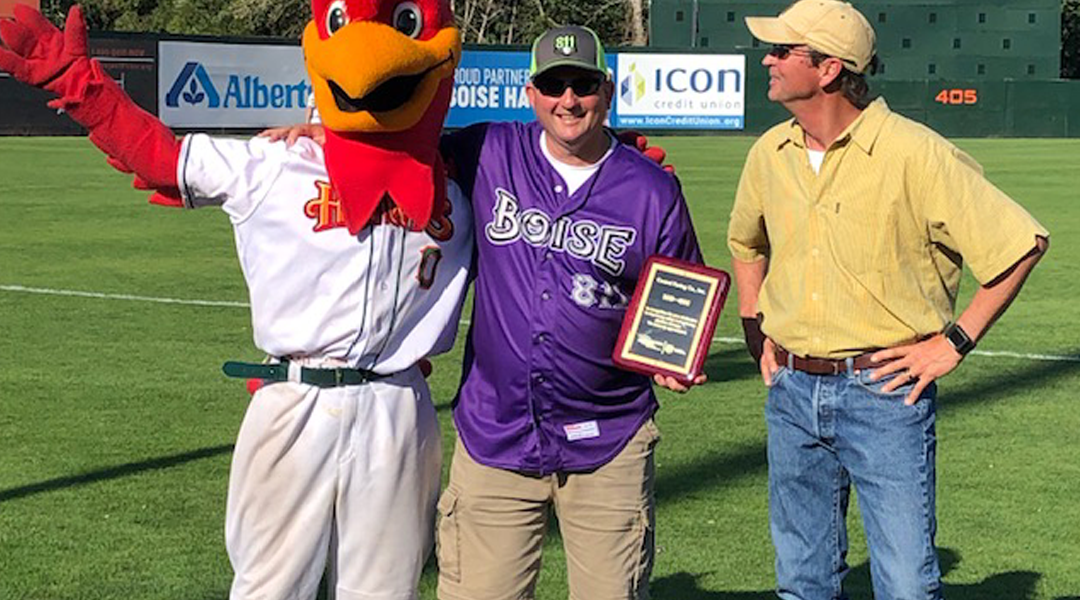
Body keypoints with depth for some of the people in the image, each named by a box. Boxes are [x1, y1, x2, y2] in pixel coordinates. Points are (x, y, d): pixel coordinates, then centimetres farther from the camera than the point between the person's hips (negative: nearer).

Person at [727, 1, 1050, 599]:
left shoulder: (914, 154, -13)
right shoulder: (770, 153, 6)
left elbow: (1022, 242, -11)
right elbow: (746, 242, 27)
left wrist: (954, 342, -10)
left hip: (884, 393, -6)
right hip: (791, 393, 6)